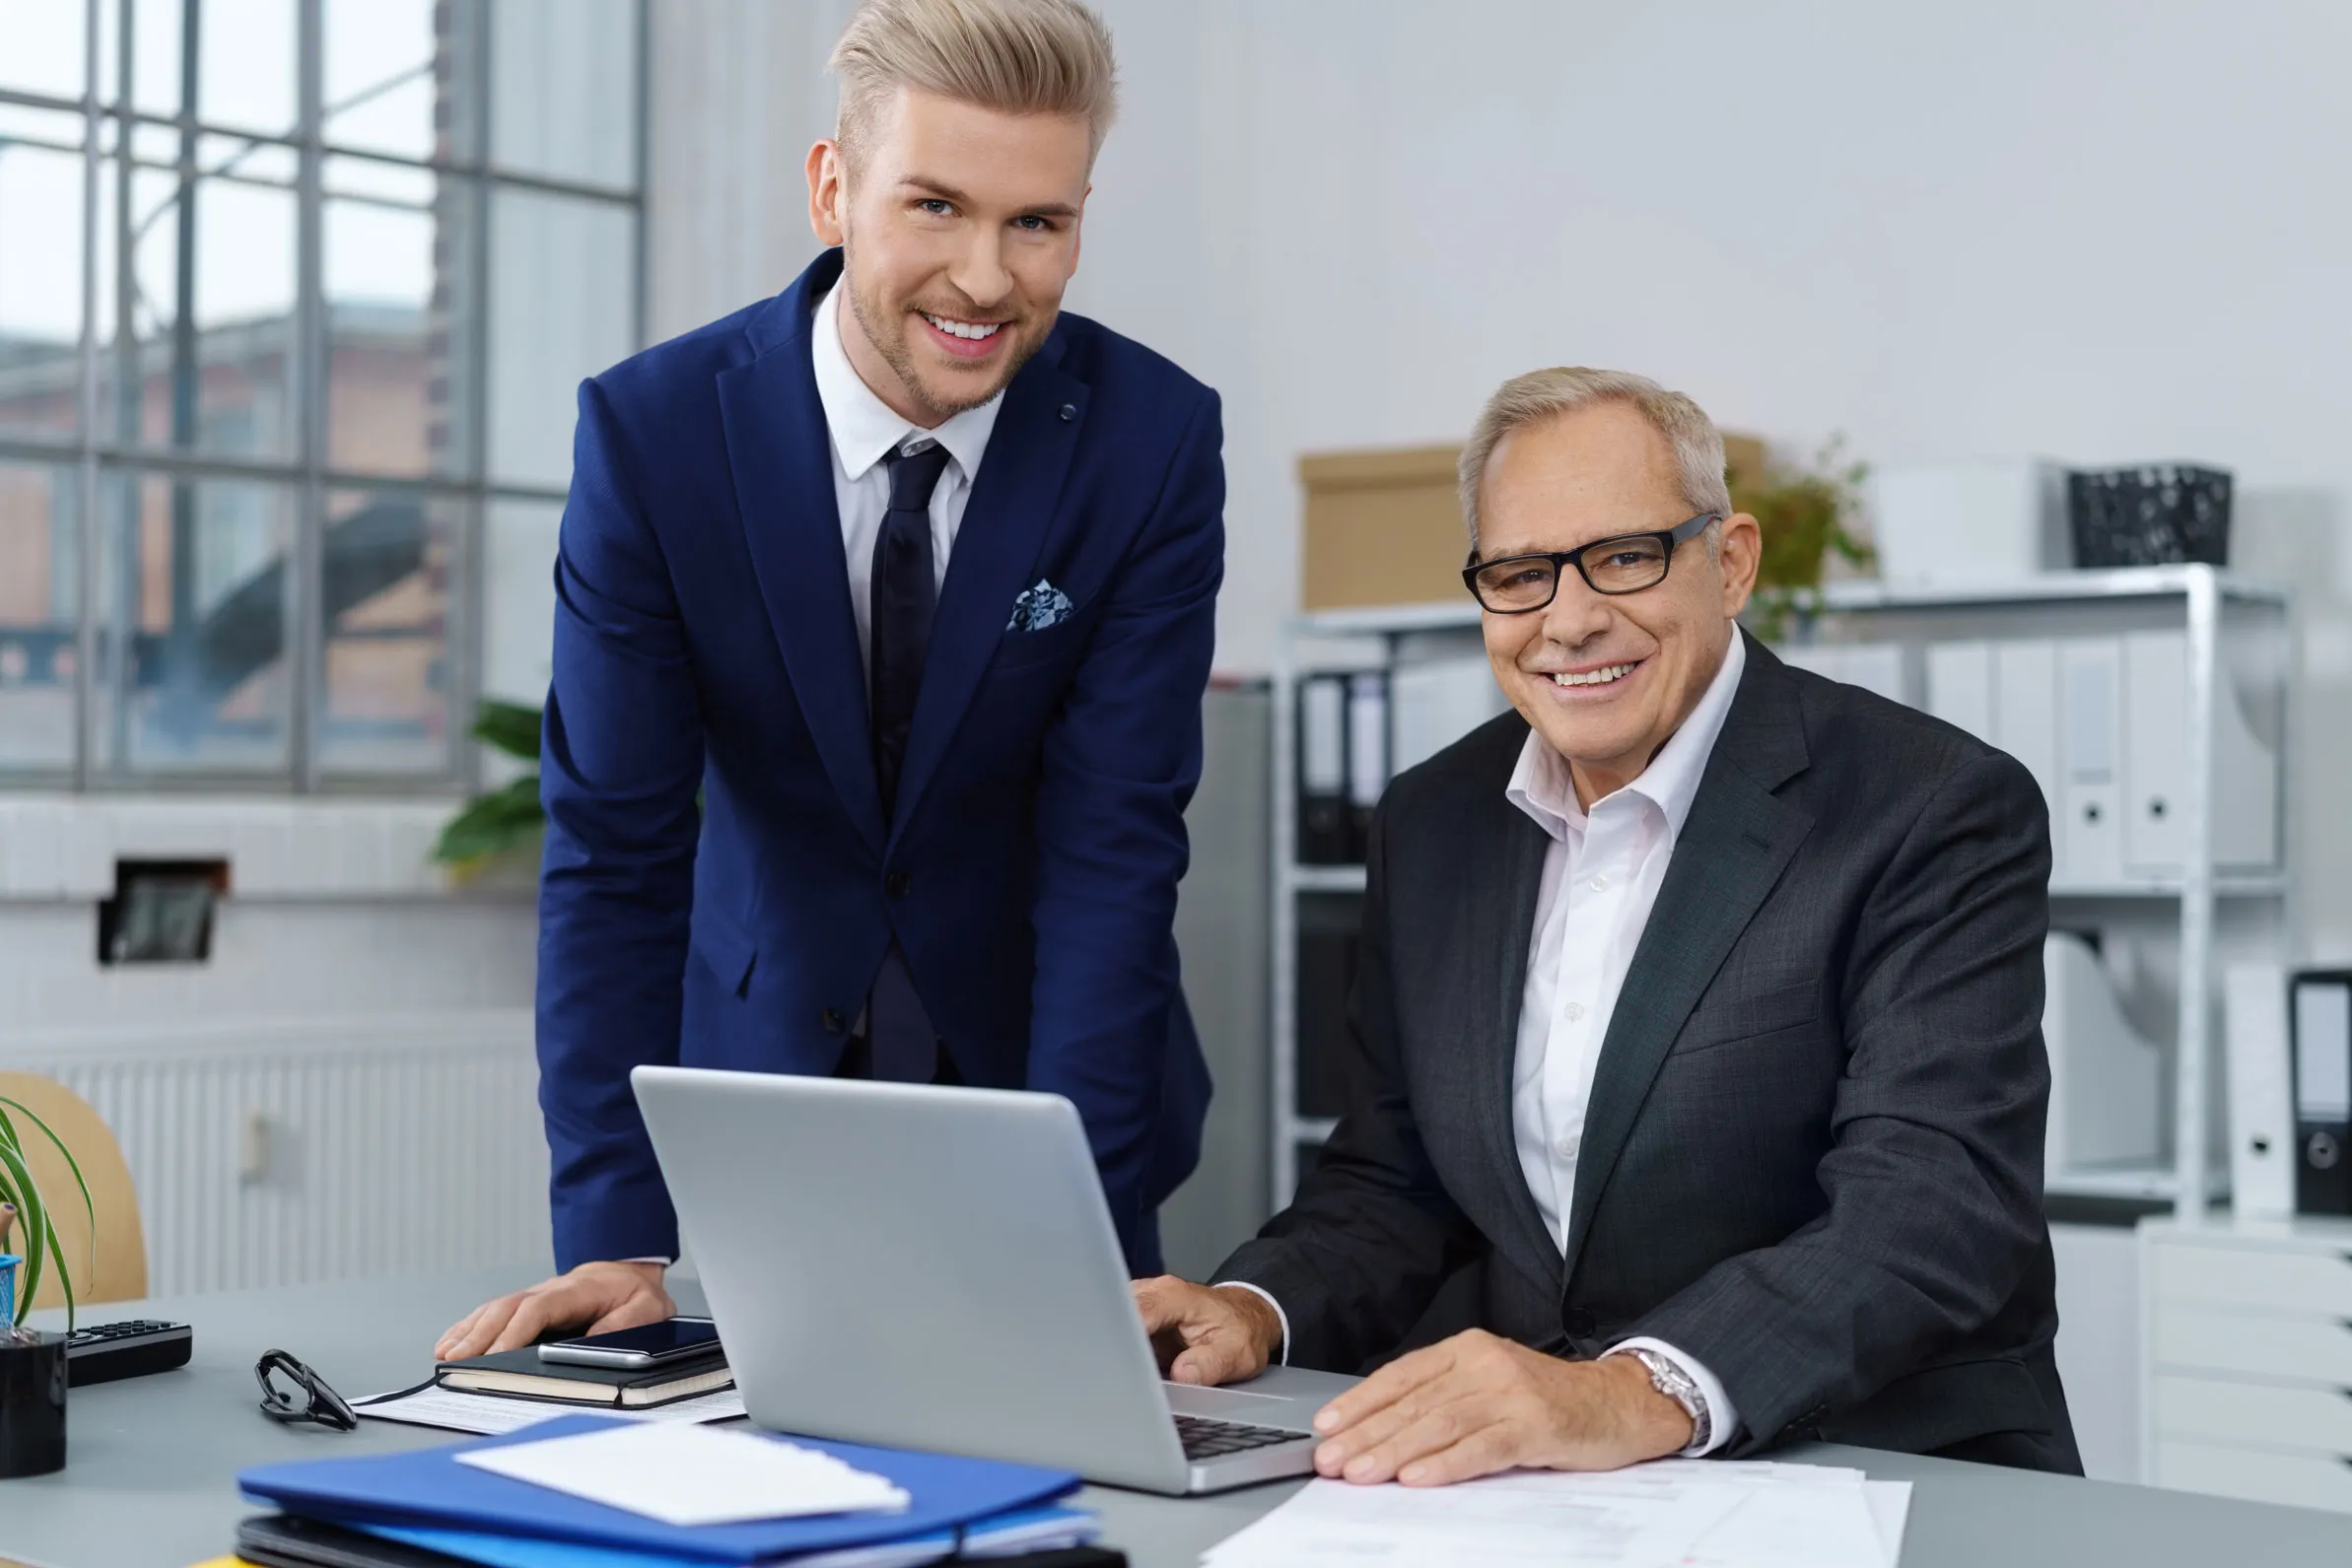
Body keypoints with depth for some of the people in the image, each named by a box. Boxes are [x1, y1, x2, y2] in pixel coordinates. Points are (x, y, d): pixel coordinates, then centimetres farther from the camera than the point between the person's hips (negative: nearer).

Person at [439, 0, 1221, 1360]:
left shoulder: (1155, 439, -18)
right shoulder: (653, 428, -18)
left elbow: (1111, 849, -20)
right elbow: (615, 843, -17)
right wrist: (617, 1236, -24)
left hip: (1036, 1065, 0)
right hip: (769, 1067, 0)